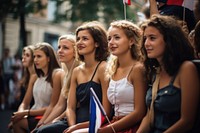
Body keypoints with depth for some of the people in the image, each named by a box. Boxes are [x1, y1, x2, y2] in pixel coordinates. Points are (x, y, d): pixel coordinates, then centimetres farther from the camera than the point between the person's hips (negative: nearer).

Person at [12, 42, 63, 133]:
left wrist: (26, 113, -13)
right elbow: (25, 103, 11)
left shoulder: (57, 75, -12)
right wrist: (19, 114, -12)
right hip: (34, 116, 6)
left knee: (17, 123, -21)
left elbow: (53, 106, -13)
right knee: (15, 121, -18)